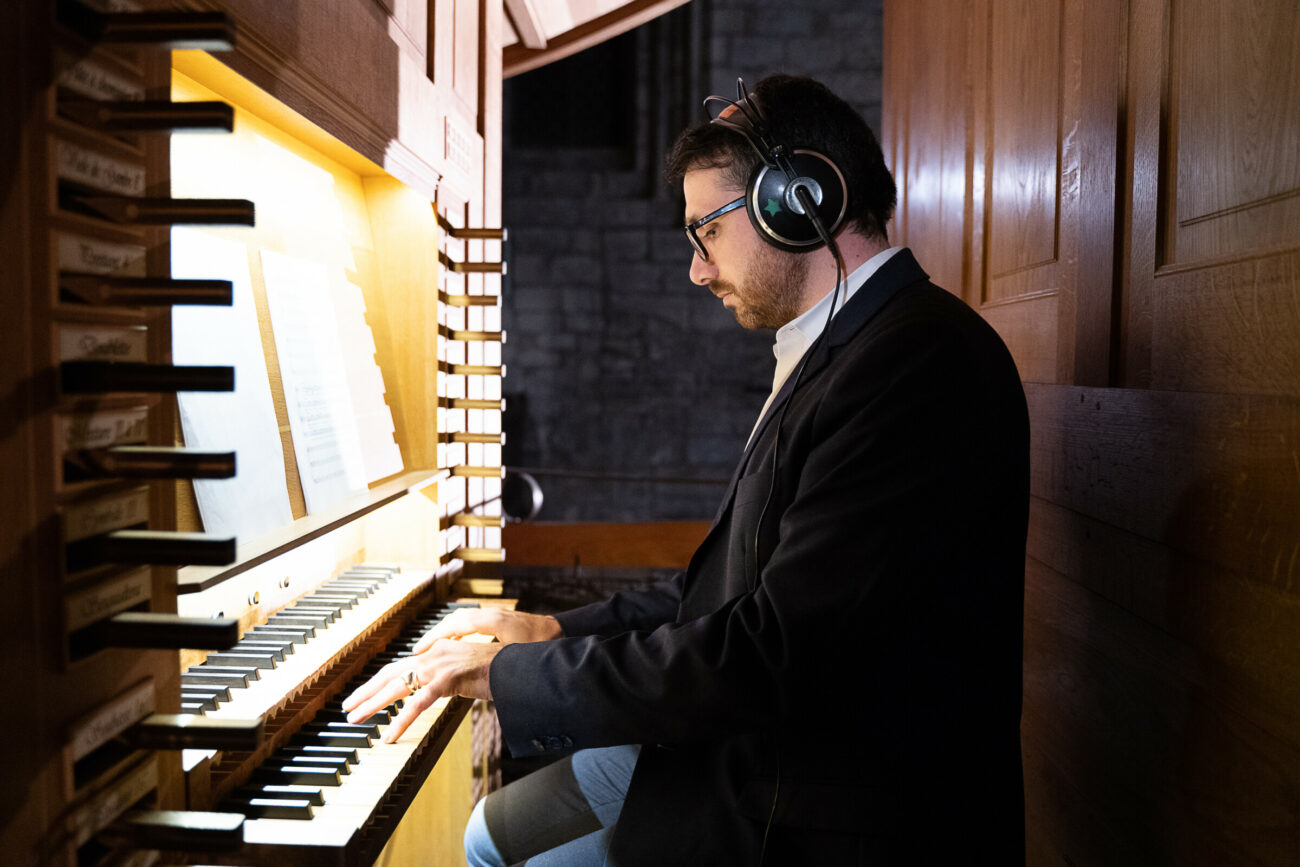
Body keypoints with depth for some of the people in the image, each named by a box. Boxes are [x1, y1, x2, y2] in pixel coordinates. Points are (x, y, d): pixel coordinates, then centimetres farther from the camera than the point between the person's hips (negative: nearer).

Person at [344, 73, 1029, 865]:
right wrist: (559, 632, 6)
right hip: (772, 745, 9)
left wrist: (510, 673, -19)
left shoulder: (919, 365, -25)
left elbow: (770, 654, -29)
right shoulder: (847, 347, 9)